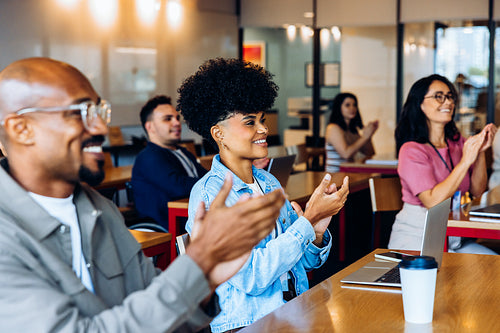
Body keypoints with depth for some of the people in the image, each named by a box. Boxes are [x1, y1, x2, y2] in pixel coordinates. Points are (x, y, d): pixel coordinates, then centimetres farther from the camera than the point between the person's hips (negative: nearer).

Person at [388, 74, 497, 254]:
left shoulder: (457, 142, 9)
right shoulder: (412, 150, -12)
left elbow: (477, 191, 5)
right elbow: (432, 201, -22)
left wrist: (480, 152, -9)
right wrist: (465, 161, -23)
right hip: (415, 237, -6)